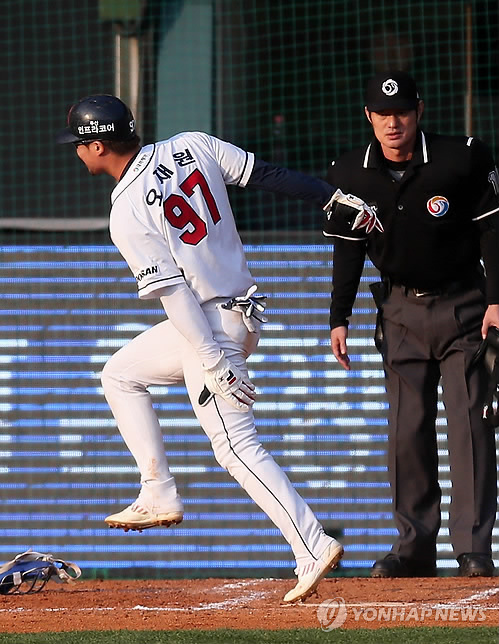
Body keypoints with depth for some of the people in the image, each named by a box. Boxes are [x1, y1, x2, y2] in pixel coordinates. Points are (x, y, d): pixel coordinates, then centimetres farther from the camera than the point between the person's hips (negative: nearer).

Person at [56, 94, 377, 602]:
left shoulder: (127, 214, -17)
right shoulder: (191, 146, 1)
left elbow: (174, 293, -21)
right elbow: (269, 175, -1)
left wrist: (215, 364, -21)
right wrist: (338, 202, 2)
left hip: (208, 324, -9)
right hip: (245, 309, 9)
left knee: (237, 447, -8)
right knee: (120, 375, 21)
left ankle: (313, 549, -15)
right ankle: (159, 497, 19)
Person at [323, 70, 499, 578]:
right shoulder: (350, 175, -2)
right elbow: (347, 249, 8)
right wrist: (339, 318, 3)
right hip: (400, 311, 3)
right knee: (406, 429, 1)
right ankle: (415, 546, 6)